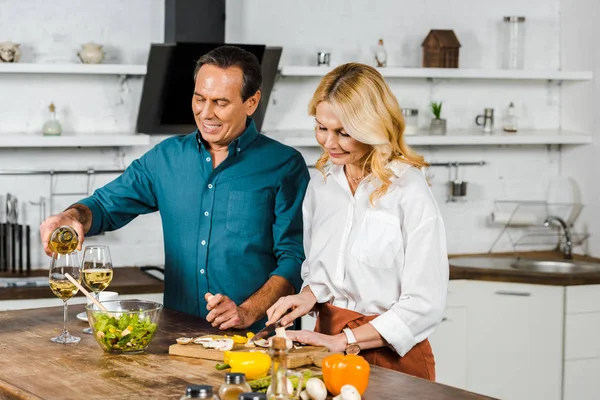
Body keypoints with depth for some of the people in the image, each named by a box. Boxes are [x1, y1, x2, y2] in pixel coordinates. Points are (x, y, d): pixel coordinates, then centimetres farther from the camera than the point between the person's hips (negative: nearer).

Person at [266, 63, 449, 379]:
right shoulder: (321, 184, 6)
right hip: (328, 341, 5)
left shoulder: (409, 193, -12)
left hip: (391, 354, -5)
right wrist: (308, 295, -3)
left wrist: (343, 341, -14)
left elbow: (424, 305, -13)